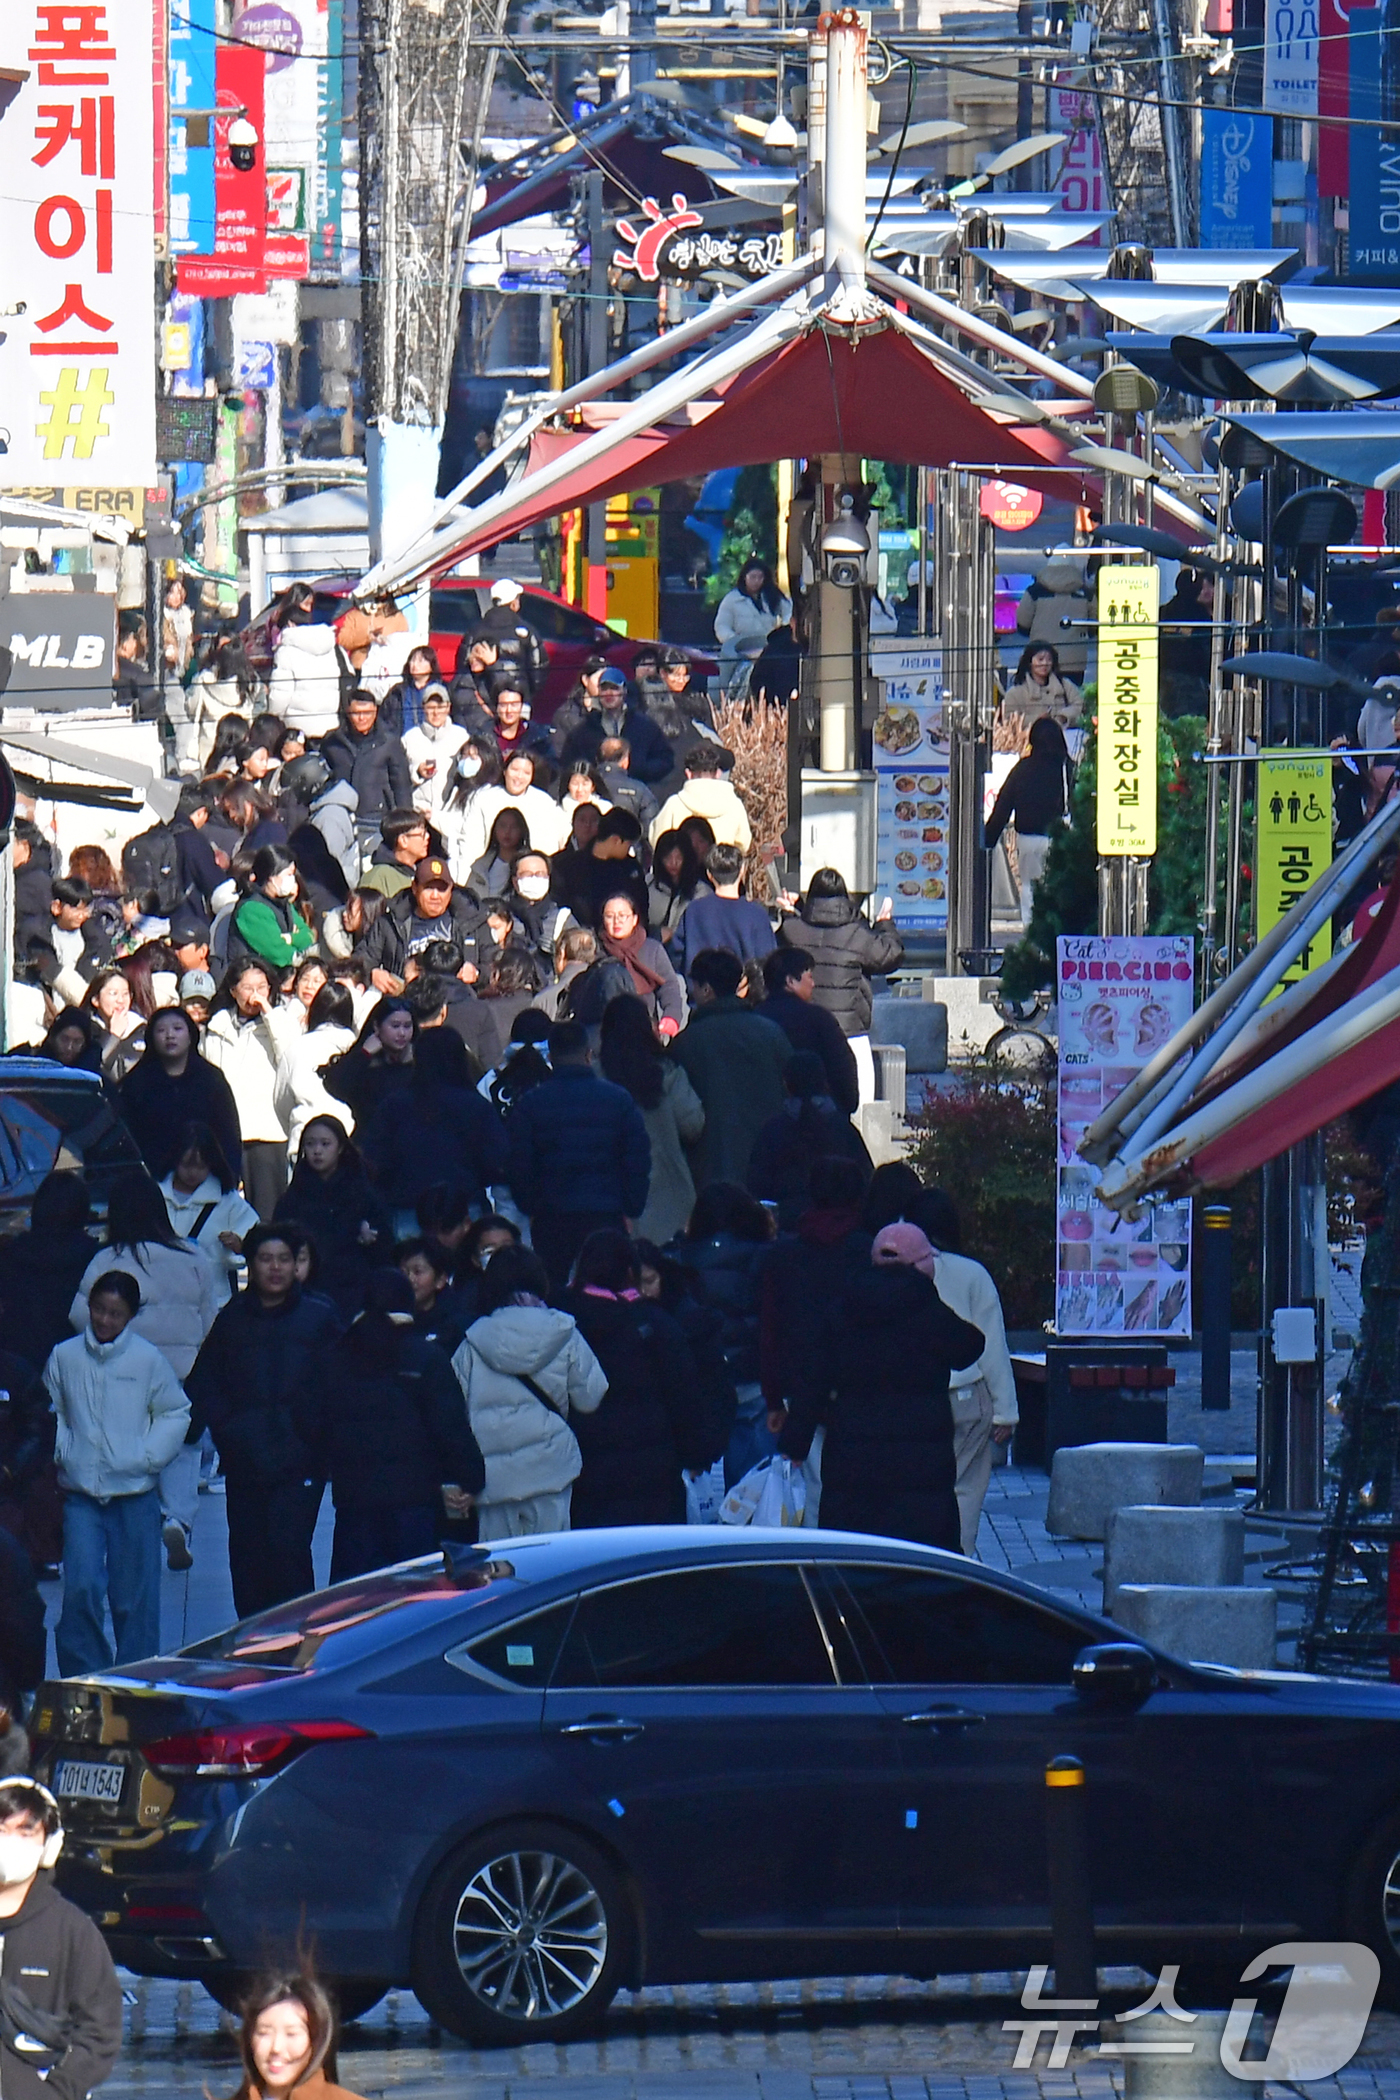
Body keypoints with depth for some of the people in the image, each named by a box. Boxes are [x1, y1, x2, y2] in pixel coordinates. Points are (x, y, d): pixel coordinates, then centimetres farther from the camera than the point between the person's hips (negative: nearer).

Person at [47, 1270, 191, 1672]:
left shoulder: (147, 1359, -1)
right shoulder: (64, 1357, 2)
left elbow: (175, 1414, 7)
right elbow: (51, 1413, 14)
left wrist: (148, 1457, -4)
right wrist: (61, 1453, -1)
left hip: (135, 1492, 0)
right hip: (80, 1494, 0)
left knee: (135, 1596, 4)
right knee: (81, 1588, -11)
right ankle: (83, 1679, 1)